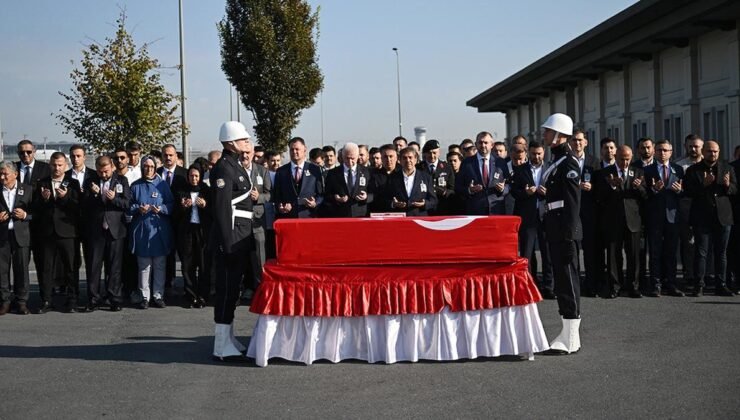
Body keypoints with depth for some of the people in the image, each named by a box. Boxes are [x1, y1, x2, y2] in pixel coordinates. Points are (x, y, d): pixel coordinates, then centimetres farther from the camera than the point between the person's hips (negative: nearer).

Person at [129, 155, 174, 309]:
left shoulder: (163, 184, 6)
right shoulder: (136, 186, 8)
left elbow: (171, 205, 2)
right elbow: (129, 207, 6)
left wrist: (161, 209, -16)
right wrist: (138, 209, -13)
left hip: (160, 231, 0)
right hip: (141, 231, 0)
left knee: (159, 266, 2)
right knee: (143, 266, 0)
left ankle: (158, 296, 9)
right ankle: (144, 297, 6)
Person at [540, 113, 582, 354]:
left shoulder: (568, 163, -13)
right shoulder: (557, 161, 16)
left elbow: (573, 201, -18)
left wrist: (568, 235, -21)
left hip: (564, 230, -10)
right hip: (555, 229, 10)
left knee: (568, 279, -6)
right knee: (562, 278, 13)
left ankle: (571, 340, -1)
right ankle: (568, 333, 21)